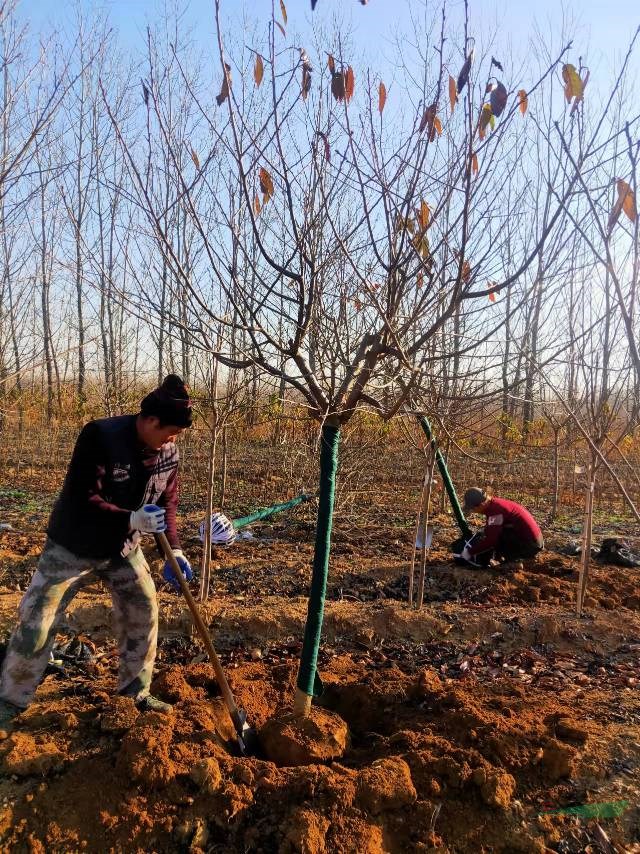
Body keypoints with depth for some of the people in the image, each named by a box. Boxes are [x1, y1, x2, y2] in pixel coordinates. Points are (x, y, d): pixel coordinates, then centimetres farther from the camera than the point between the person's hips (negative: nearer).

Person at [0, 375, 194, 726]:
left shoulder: (167, 450, -9)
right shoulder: (100, 436, -29)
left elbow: (167, 501, 1)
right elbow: (83, 499, -28)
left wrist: (174, 548, -8)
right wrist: (132, 519, -34)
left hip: (123, 548, 6)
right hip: (73, 547, -5)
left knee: (144, 612, 9)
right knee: (36, 624, 0)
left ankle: (136, 690, 29)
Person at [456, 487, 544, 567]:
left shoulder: (496, 509, -21)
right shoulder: (494, 504, 7)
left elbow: (490, 539, -22)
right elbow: (488, 532, 17)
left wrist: (470, 552, -14)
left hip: (528, 545, -10)